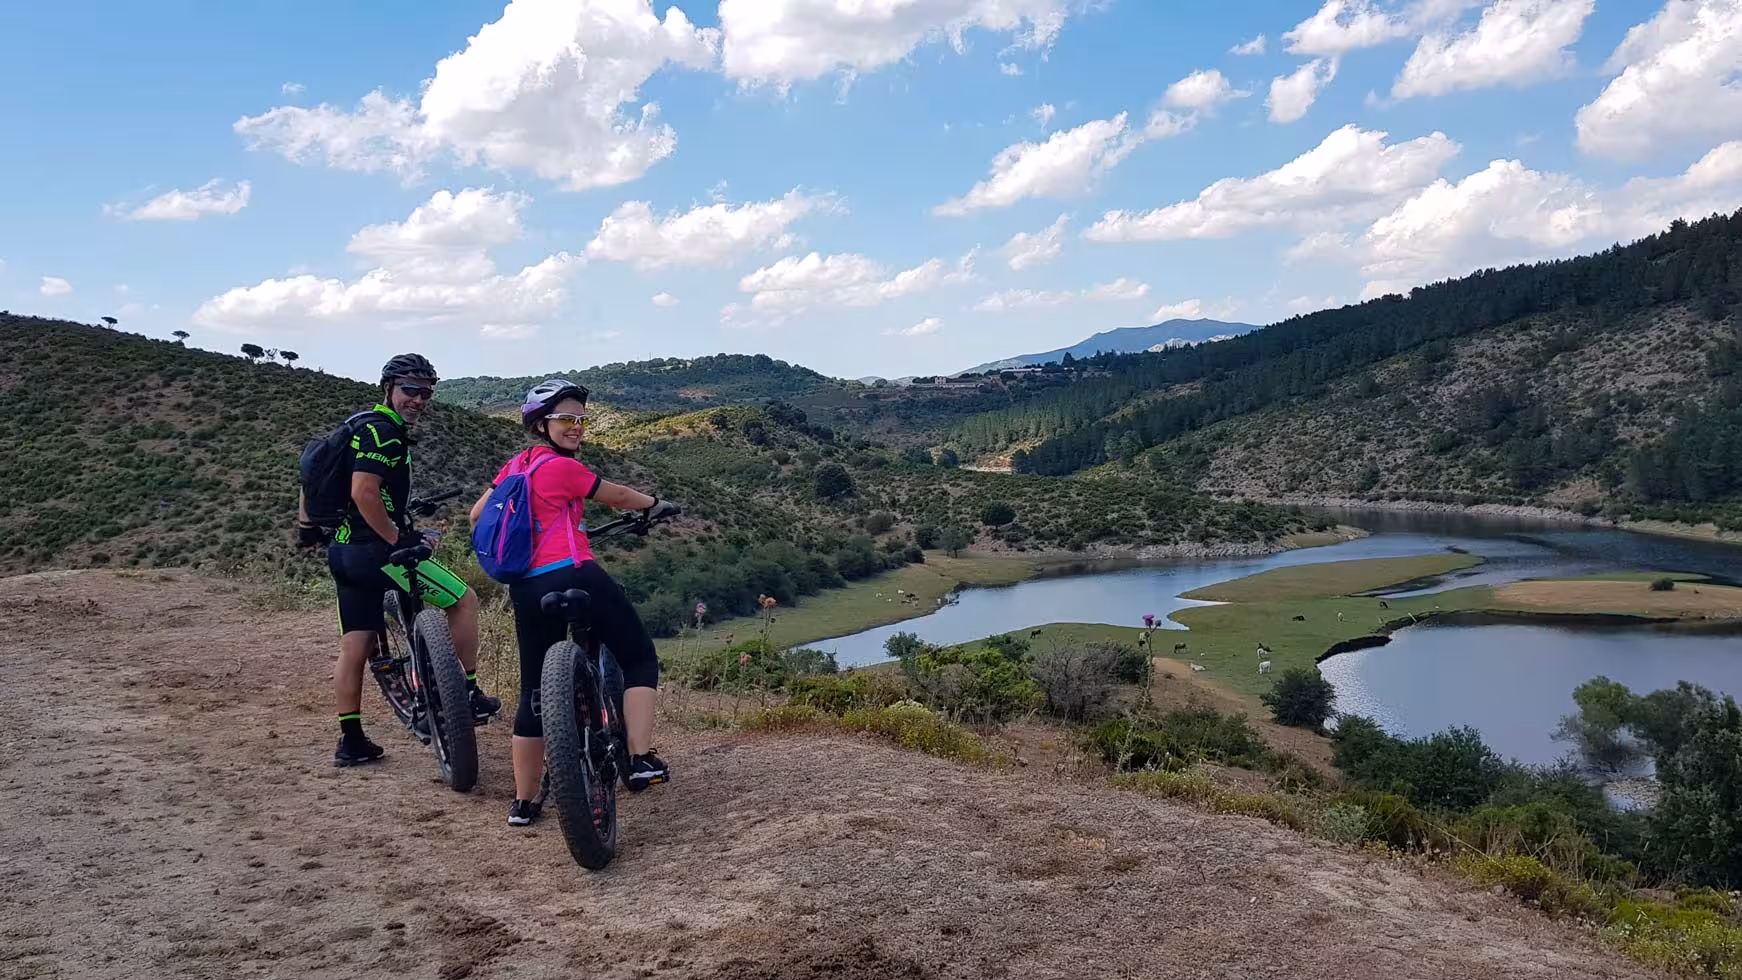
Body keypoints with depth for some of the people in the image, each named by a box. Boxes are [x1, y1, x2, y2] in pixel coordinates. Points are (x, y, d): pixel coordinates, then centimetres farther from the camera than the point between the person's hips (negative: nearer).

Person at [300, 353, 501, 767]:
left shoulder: (366, 426, 18)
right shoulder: (383, 430, -14)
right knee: (464, 600, 0)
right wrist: (398, 540, -19)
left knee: (354, 647, 12)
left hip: (345, 550, 10)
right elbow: (364, 492, -25)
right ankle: (469, 696, 6)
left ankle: (351, 741, 19)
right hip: (375, 551, -10)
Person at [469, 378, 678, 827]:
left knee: (534, 693, 15)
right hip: (573, 578, -7)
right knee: (640, 658, 7)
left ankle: (523, 802, 19)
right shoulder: (563, 467, -6)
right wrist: (656, 504, 24)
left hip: (525, 588, 8)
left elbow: (477, 515, 21)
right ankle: (642, 760, -5)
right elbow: (617, 496, 5)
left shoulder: (514, 465, 15)